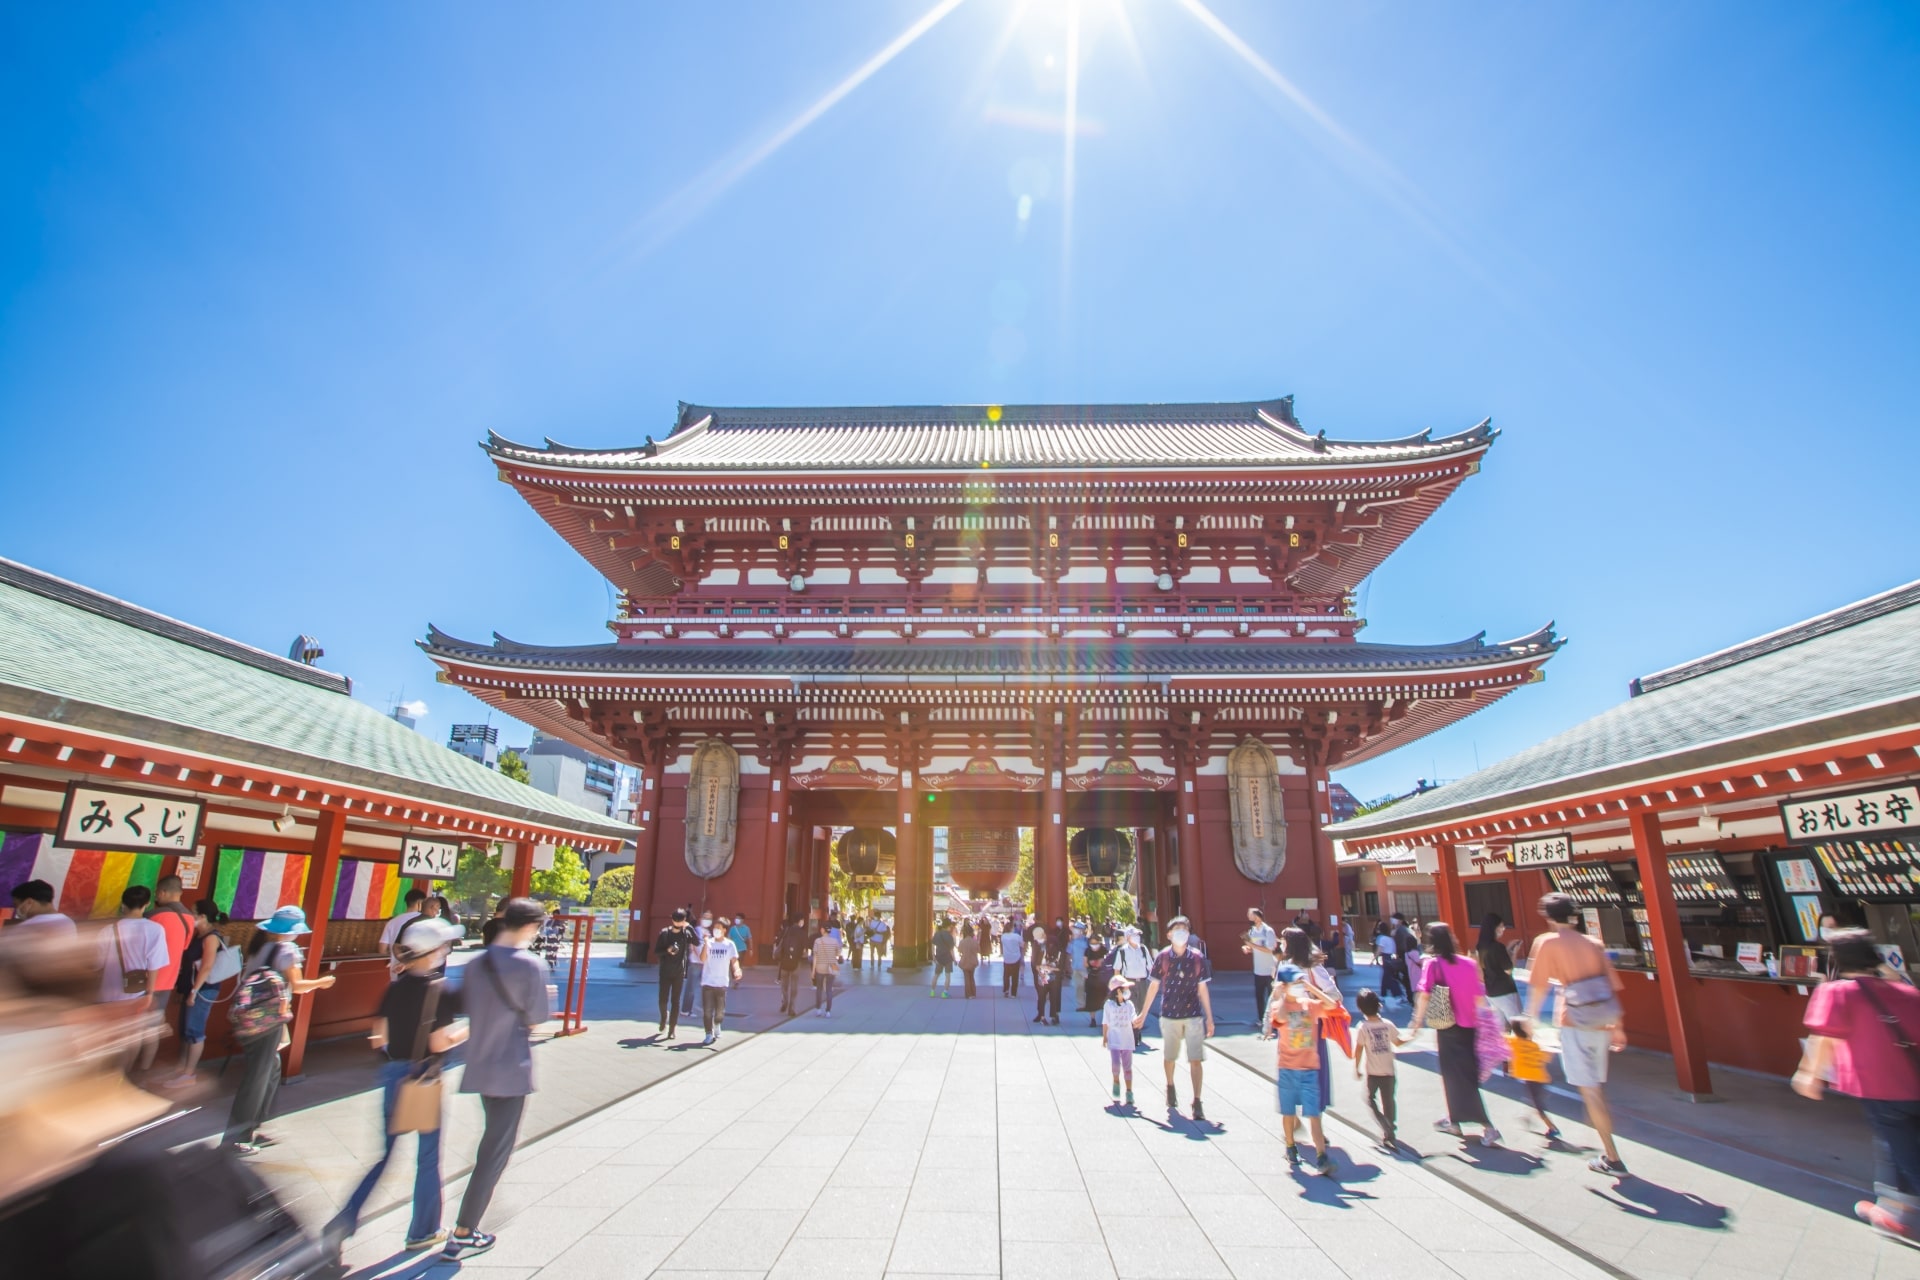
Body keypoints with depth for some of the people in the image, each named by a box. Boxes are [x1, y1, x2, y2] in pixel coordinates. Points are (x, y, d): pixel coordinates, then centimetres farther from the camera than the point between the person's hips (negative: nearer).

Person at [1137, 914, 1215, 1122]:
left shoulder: (1198, 957, -6)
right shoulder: (1162, 958, -7)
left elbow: (1202, 988, 1)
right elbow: (1154, 986, 1)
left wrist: (1209, 1018, 3)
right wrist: (1143, 1013, 5)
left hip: (1193, 1015, -1)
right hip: (1169, 1014, 1)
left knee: (1196, 1059, -6)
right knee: (1170, 1057, 16)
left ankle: (1197, 1102, 3)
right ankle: (1170, 1087, 41)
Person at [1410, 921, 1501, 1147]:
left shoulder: (1432, 963, -11)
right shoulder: (1468, 963, 0)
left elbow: (1424, 995, -18)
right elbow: (1480, 997, 2)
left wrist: (1418, 1020, -9)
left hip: (1448, 1027, -5)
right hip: (1470, 1026, 5)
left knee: (1455, 1074, 5)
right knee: (1468, 1073, 17)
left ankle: (1487, 1127, 0)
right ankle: (1454, 1121, 26)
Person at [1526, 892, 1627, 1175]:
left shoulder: (1547, 942, -6)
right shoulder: (1593, 943, 9)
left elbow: (1539, 985, -4)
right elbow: (1611, 987, 10)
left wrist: (1532, 1016, 10)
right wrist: (1617, 1026, 19)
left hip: (1575, 1022, -6)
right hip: (1602, 1021, 6)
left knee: (1589, 1089, 0)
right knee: (1597, 1085, 22)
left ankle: (1612, 1158, 2)